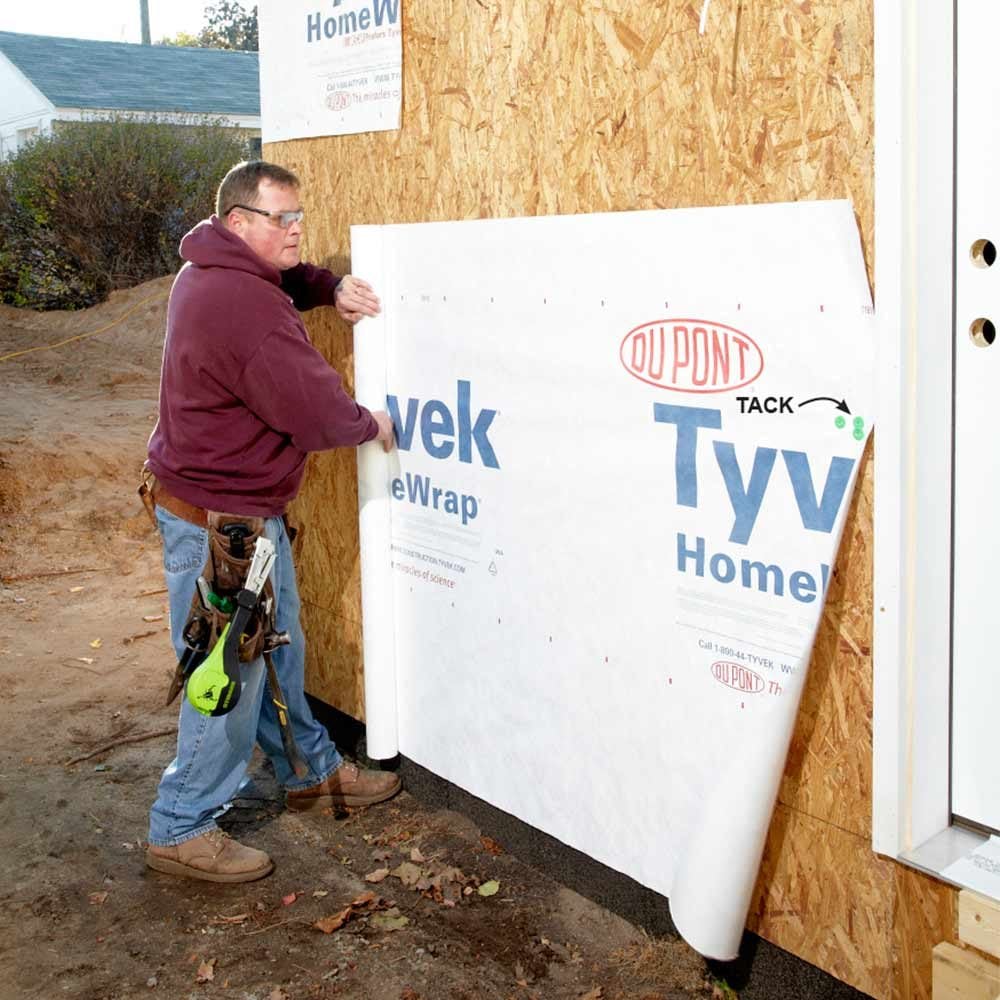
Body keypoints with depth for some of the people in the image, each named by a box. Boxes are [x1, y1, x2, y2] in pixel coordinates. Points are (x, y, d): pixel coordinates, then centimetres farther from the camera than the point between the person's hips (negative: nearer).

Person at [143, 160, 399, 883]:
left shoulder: (216, 273, 7)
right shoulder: (244, 306, -26)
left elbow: (284, 281, 29)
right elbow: (317, 411, -25)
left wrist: (330, 288, 6)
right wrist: (372, 424, -3)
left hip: (246, 510, 11)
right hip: (218, 522, -11)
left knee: (278, 651, 22)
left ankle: (311, 772, 38)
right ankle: (182, 830, 12)